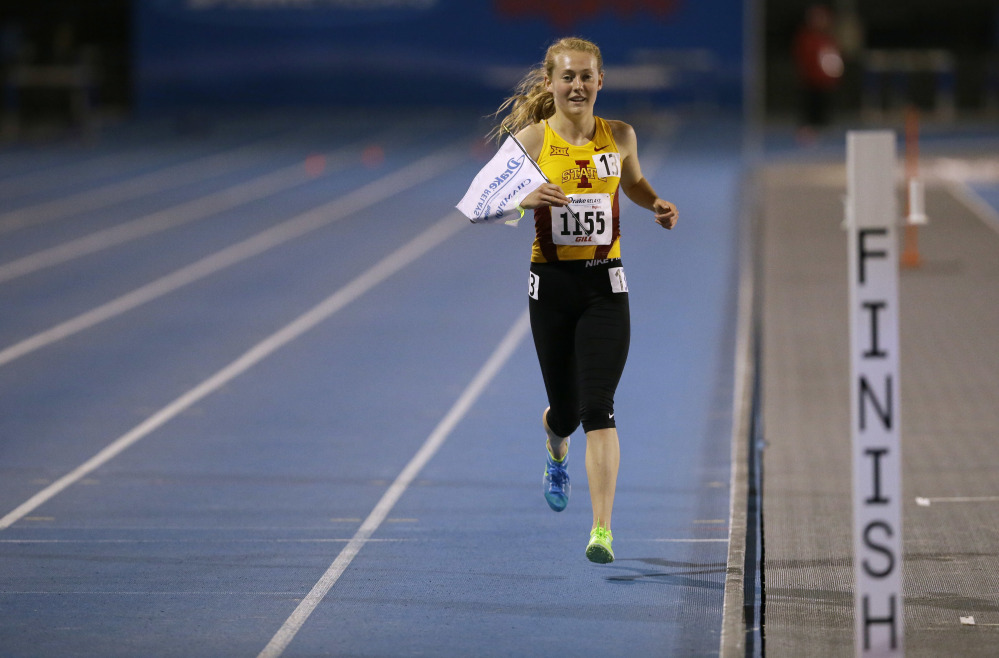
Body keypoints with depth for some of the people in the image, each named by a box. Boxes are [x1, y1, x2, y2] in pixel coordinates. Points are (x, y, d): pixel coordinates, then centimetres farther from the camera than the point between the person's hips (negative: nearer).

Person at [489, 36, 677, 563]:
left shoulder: (620, 136, 3)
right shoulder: (531, 139, -4)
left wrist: (657, 206, 4)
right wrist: (526, 199, -23)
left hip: (605, 285, 0)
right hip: (551, 283, 0)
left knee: (598, 410, -12)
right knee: (565, 410, 11)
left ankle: (601, 530, -12)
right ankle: (557, 452, 49)